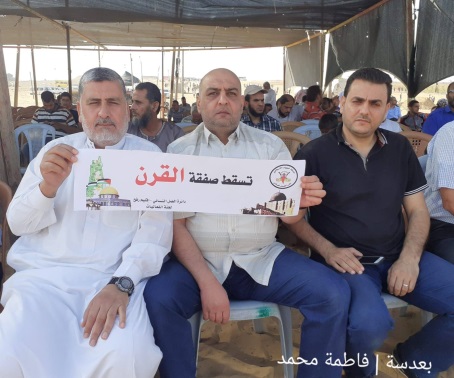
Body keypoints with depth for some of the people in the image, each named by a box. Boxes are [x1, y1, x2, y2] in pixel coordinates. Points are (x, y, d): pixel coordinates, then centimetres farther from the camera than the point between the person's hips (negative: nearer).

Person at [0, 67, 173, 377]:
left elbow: (156, 229, -6)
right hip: (46, 273, 2)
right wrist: (47, 186, -12)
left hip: (115, 277, -2)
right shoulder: (55, 150, 13)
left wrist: (121, 283, -22)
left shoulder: (149, 156, 4)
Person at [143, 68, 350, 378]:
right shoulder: (180, 151, 2)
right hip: (198, 261, -1)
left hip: (262, 259, 2)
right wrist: (206, 281, -19)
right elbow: (175, 224, -5)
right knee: (158, 298, -28)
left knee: (333, 293, -17)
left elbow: (288, 216, -1)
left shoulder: (270, 145, 5)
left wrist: (300, 201, -27)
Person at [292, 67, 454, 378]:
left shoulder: (400, 148, 9)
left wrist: (409, 259, -7)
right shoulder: (315, 153, -3)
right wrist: (327, 250, -16)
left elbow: (418, 211, 10)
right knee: (370, 324, -32)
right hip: (345, 260, -4)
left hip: (398, 257, 5)